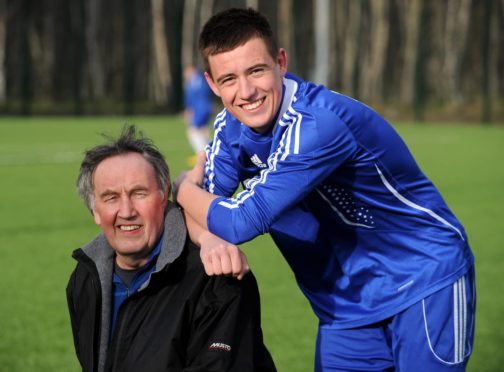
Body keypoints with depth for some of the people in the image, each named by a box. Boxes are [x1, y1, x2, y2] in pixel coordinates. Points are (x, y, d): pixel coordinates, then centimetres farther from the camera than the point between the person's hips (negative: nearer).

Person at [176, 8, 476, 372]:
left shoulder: (317, 124, -29)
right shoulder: (233, 125, -3)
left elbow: (241, 222, -31)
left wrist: (185, 188, -11)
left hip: (426, 283, -7)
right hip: (347, 304, 7)